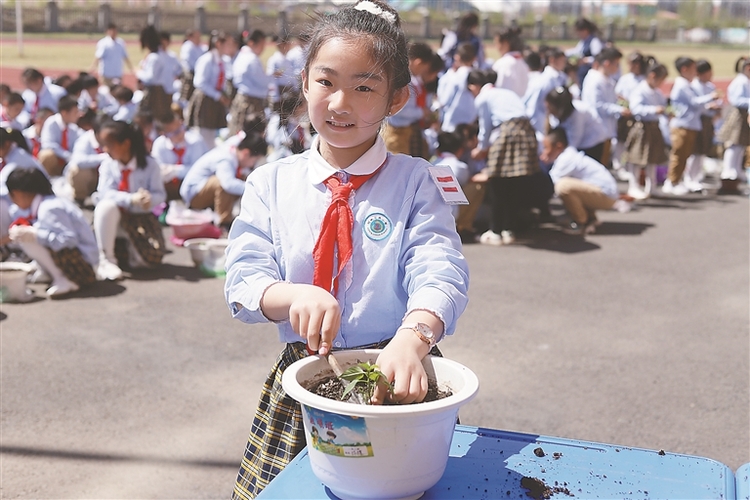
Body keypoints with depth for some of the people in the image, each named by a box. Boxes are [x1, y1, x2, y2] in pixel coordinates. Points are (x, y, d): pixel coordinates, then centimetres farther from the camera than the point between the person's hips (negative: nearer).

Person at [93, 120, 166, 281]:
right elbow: (105, 193, -19)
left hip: (141, 218, 0)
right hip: (115, 217, 0)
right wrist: (131, 199, -36)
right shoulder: (107, 165, -6)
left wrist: (149, 198, -35)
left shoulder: (149, 164, -7)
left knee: (152, 258, -22)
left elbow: (160, 194, -10)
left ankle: (131, 249, 17)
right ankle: (106, 260, -24)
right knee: (107, 206, -36)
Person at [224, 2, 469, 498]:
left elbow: (440, 275, -18)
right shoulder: (271, 183, 2)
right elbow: (243, 281, -6)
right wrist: (295, 296, -29)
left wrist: (411, 337, -40)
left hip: (394, 379, -1)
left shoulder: (413, 182, -4)